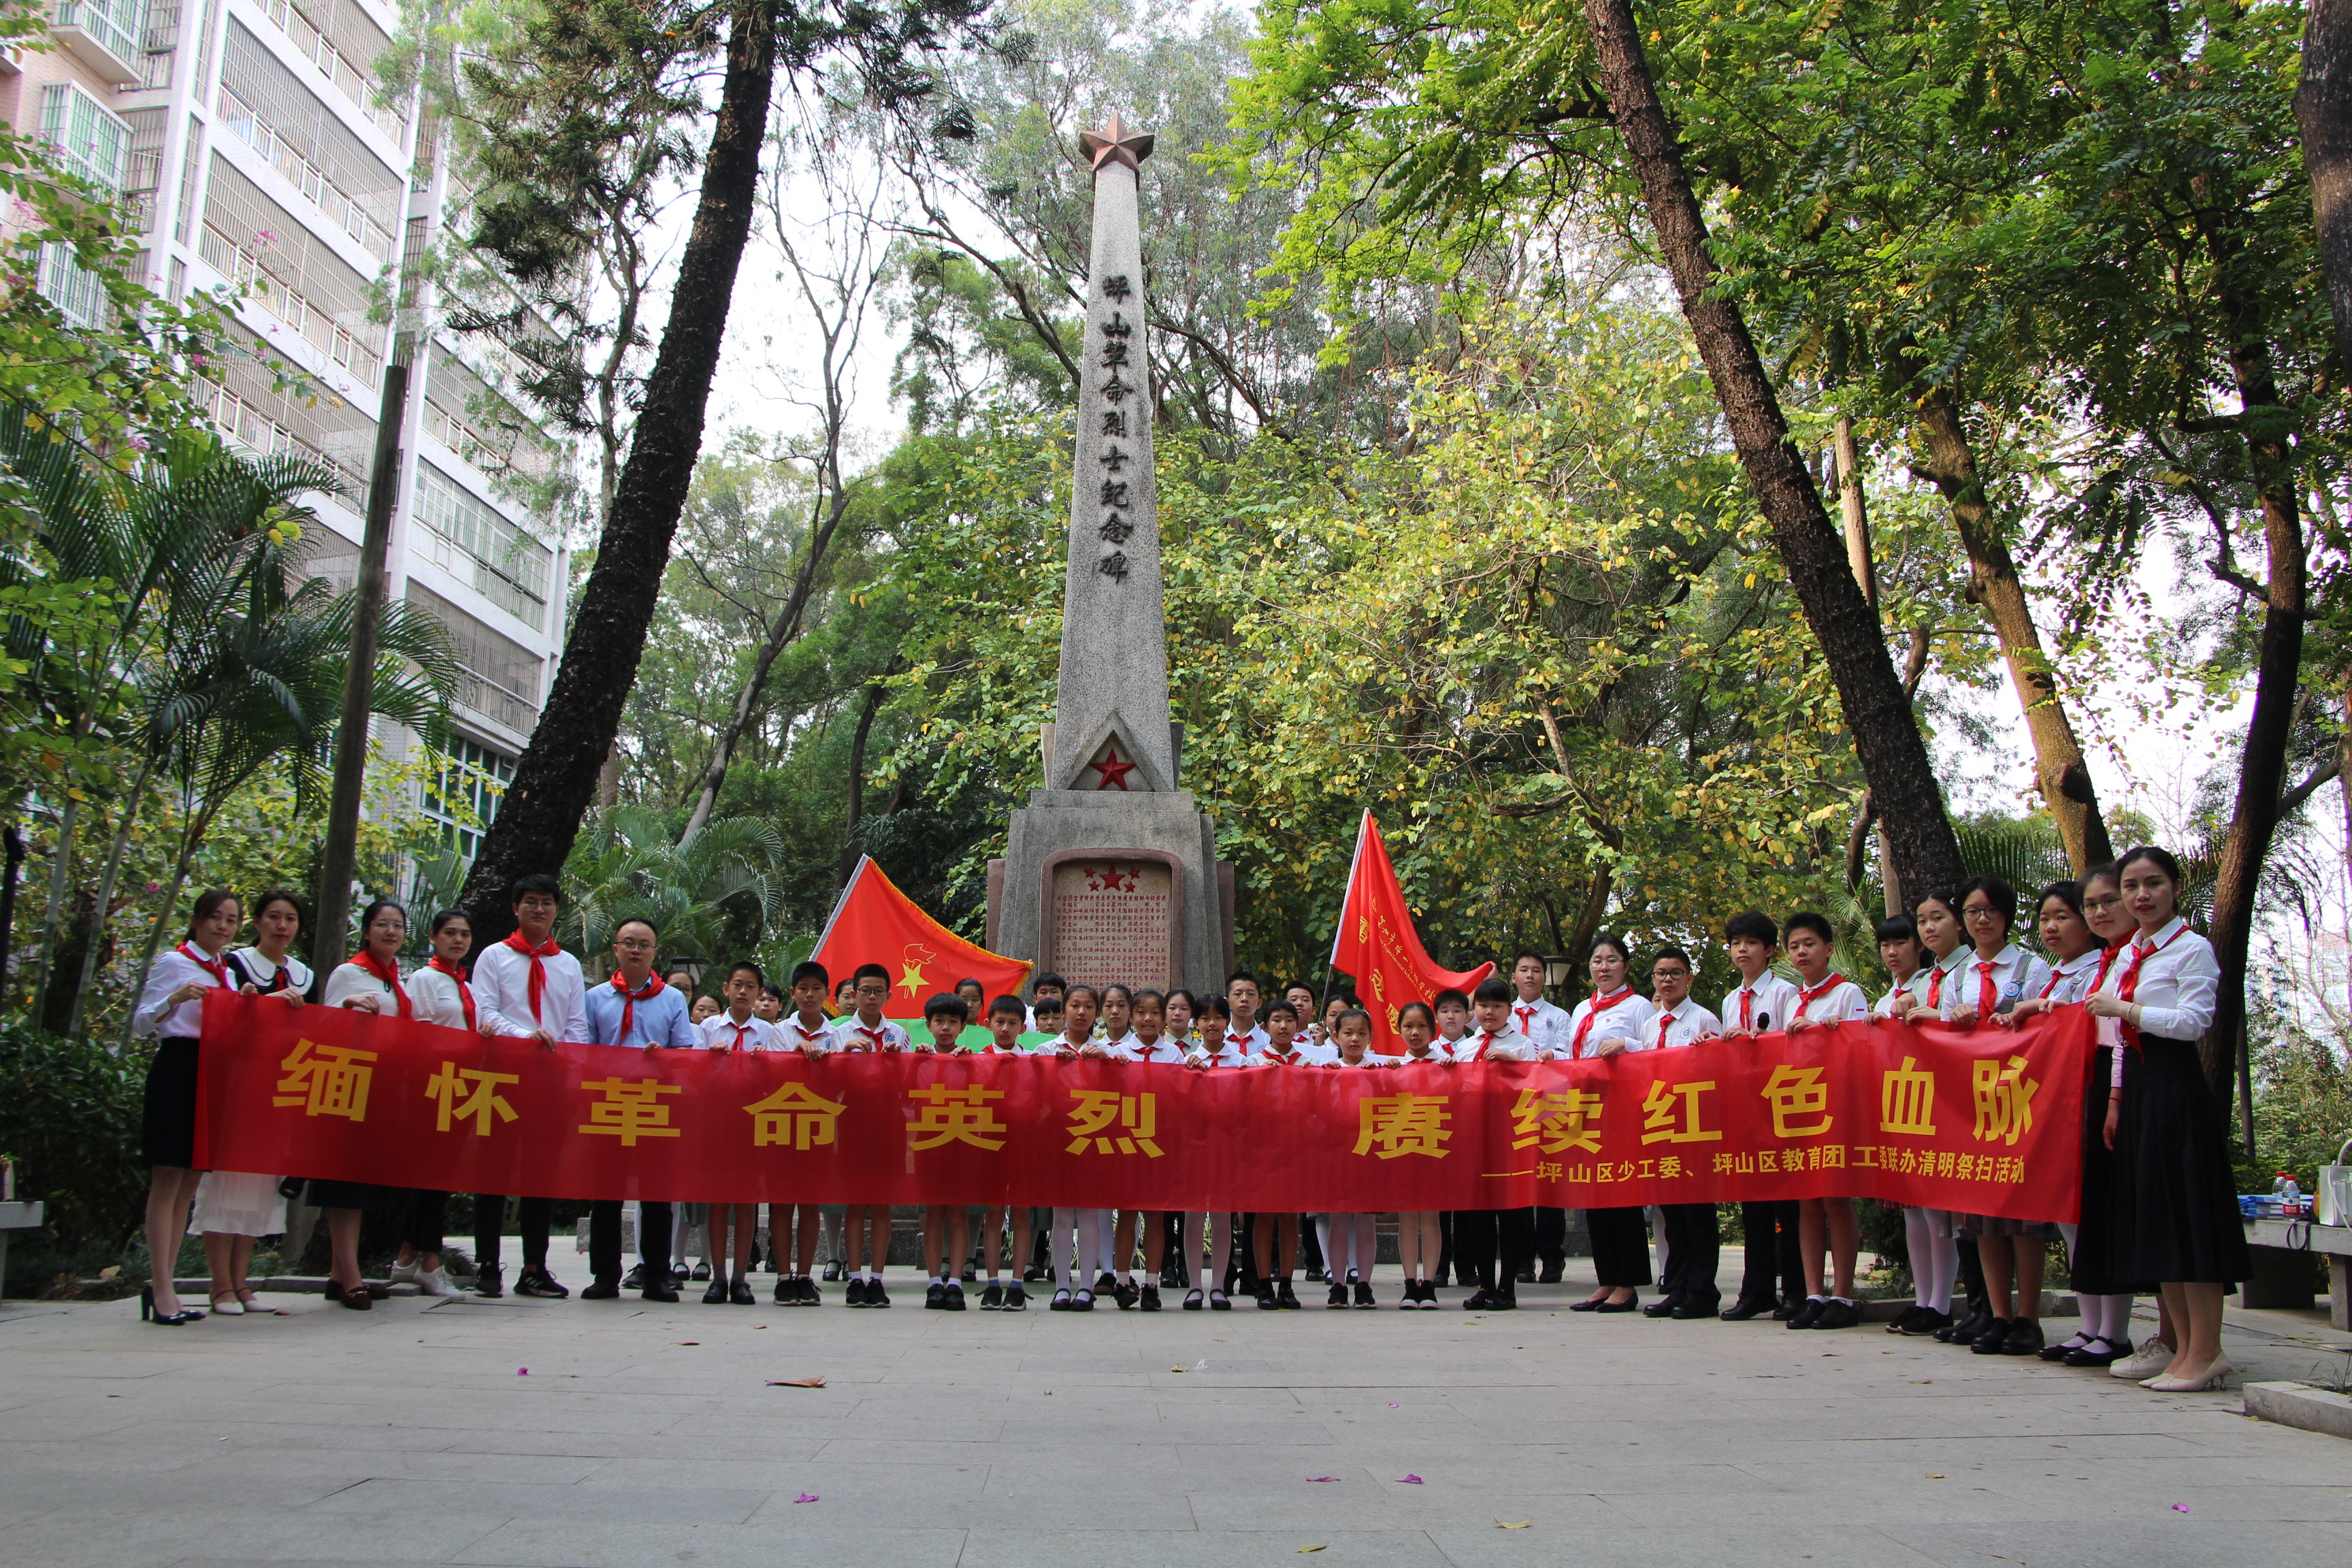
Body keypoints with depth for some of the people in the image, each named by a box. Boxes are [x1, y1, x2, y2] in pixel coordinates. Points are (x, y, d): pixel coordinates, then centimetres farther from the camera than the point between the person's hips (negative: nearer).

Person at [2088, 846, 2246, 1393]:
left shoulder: (2193, 949, -6)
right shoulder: (2126, 956, 16)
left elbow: (2194, 1021, -17)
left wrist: (2122, 1009, -14)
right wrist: (2115, 1101, 13)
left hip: (2176, 1088, -8)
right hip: (2135, 1089, 8)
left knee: (2186, 1215, -7)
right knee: (2150, 1218, 8)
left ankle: (2205, 1352, -2)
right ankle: (2187, 1347, 14)